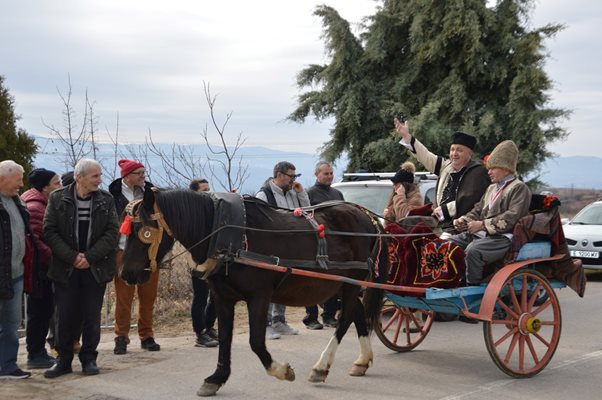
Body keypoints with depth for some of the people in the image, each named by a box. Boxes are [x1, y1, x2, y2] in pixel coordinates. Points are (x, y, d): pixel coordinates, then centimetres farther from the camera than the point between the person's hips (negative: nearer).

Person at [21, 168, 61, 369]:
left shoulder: (44, 205, 15)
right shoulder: (34, 207, -16)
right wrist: (51, 255, -20)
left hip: (45, 268, 9)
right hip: (38, 267, -9)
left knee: (45, 310, 14)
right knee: (38, 311, -3)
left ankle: (39, 351, 22)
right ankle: (34, 355, 6)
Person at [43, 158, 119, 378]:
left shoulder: (106, 200, 1)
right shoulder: (57, 198, -1)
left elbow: (113, 232, -4)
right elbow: (49, 231, -4)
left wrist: (90, 257, -13)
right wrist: (72, 257, -13)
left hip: (95, 268, 1)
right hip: (65, 268, -1)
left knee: (92, 316, 6)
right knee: (65, 316, 4)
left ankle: (89, 358, 18)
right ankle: (63, 360, 15)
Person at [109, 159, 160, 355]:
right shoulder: (114, 195, -4)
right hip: (124, 251, -4)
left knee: (148, 296, 8)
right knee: (123, 297, 0)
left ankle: (147, 336, 19)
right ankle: (121, 337, 10)